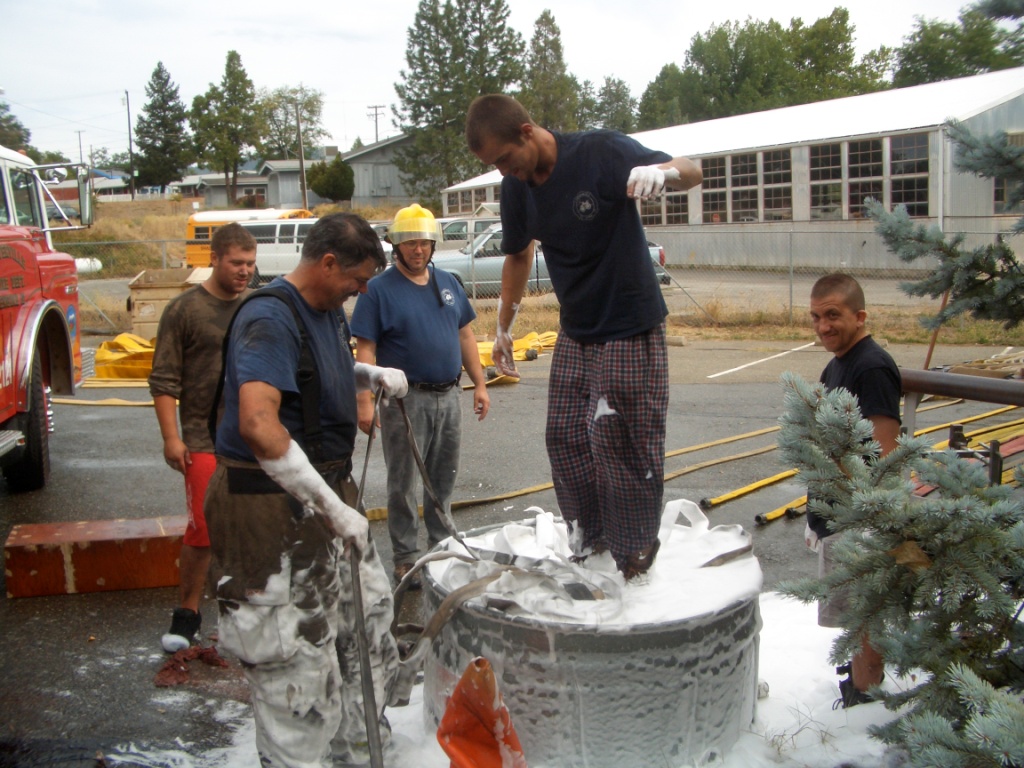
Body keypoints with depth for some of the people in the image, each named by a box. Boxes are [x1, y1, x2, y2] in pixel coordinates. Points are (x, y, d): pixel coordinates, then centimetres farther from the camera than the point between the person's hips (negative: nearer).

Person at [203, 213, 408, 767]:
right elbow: (258, 423, -36)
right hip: (273, 505, -11)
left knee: (367, 612, 21)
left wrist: (373, 375, 12)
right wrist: (332, 507, -34)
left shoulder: (328, 310, 9)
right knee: (297, 656, -2)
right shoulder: (271, 318, -22)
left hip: (325, 492, 11)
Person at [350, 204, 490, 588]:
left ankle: (442, 546, 29)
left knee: (443, 480, 15)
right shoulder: (379, 289, -6)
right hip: (405, 399, -5)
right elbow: (365, 350, -11)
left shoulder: (448, 283, 11)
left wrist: (479, 384, 10)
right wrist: (365, 402, -20)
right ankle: (406, 557, 14)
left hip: (448, 396, 5)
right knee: (404, 484, 2)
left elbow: (465, 336, 15)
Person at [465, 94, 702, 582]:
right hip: (575, 334, 7)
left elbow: (692, 173, -22)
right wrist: (503, 327, 19)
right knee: (564, 436, 9)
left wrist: (659, 171, -46)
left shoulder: (601, 153, -19)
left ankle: (636, 559, 13)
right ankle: (588, 536, 28)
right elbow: (518, 256, 15)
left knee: (623, 444, -3)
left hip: (630, 330, -6)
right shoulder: (517, 188, -1)